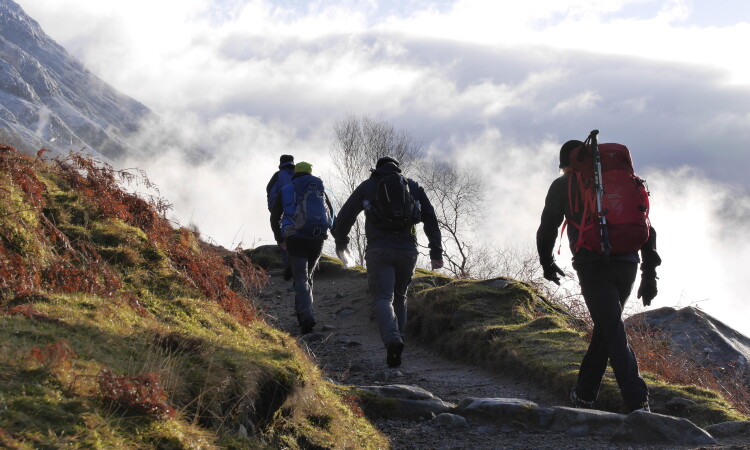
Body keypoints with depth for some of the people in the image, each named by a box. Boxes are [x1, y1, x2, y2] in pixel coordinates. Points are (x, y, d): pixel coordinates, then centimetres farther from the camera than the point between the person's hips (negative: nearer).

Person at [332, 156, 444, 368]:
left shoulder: (367, 186, 11)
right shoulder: (413, 186, 16)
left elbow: (345, 215, 12)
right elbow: (430, 219, 10)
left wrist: (341, 240, 29)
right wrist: (436, 252, 11)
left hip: (379, 250, -2)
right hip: (407, 251, 2)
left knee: (383, 298, -8)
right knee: (399, 297, 20)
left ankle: (392, 339, -32)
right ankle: (398, 338, 15)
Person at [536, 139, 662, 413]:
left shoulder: (562, 185, 11)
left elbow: (547, 229, 9)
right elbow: (646, 228, 16)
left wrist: (547, 264, 27)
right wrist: (649, 274, 16)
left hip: (592, 265, -4)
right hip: (627, 264, 5)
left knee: (613, 332, -9)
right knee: (605, 328, 19)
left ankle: (638, 402, -21)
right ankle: (585, 393, 26)